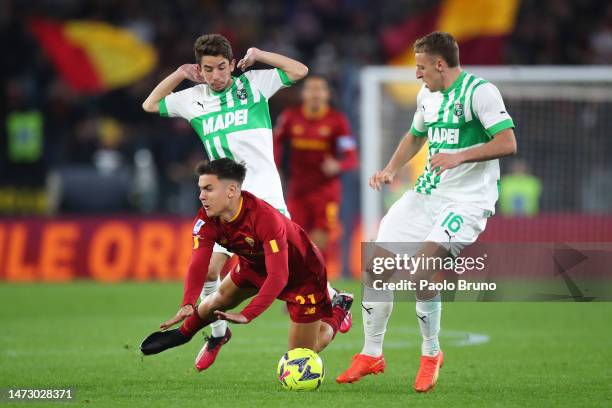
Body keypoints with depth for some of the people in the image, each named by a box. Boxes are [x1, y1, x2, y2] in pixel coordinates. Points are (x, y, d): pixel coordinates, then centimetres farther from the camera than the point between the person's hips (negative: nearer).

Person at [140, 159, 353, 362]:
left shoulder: (266, 218, -41)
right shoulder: (206, 221, -22)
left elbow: (278, 276, -45)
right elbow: (198, 265, -30)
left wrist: (246, 315, -54)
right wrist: (188, 304, -50)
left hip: (302, 274, -6)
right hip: (255, 265, 6)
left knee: (299, 356, 0)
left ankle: (338, 310, 27)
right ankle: (183, 333, 49)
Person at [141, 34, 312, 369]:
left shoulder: (253, 83, 1)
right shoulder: (193, 99, 9)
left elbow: (299, 71, -1)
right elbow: (150, 105, 21)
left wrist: (258, 55, -4)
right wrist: (179, 75, 10)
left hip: (265, 195, -3)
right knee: (208, 269, -4)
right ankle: (218, 333, 17)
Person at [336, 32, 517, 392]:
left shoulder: (479, 91, -13)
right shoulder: (427, 96, 12)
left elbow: (507, 143, -21)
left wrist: (460, 157, -30)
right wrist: (391, 170, 14)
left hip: (467, 200, -8)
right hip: (427, 193, 8)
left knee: (420, 269, -25)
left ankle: (431, 354, -3)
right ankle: (371, 355, 16)